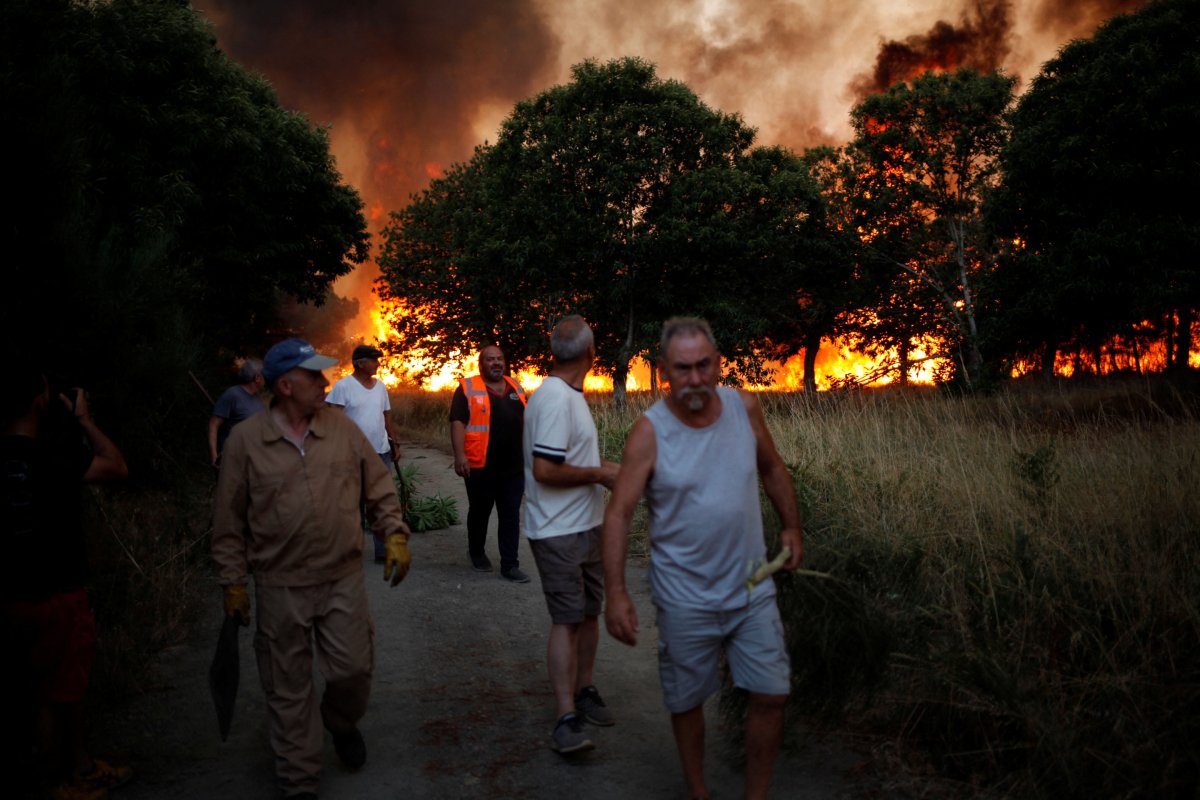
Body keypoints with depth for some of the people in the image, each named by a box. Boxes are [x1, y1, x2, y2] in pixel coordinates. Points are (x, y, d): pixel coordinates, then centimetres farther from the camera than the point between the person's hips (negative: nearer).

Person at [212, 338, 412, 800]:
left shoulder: (343, 429, 0)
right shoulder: (245, 440, -5)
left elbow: (380, 491, 8)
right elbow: (229, 522, 1)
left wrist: (395, 537, -2)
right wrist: (232, 584, 2)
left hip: (344, 580, 2)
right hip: (280, 588, -1)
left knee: (354, 669, 5)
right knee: (289, 691, 9)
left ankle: (341, 722, 40)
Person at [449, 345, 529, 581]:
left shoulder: (515, 386, 12)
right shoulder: (468, 388, -4)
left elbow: (525, 418, 19)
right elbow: (457, 422, -10)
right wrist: (459, 455, -19)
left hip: (514, 466, 4)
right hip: (480, 465, -4)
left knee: (511, 515, 3)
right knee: (480, 511, 12)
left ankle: (510, 564, 9)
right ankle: (476, 552, 34)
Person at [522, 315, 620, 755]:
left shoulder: (569, 396, 13)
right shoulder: (555, 399, -20)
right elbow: (545, 470, -26)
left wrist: (598, 464, 12)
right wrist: (599, 474, -17)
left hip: (586, 525, 10)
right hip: (558, 532, -10)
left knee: (589, 612, 15)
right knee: (567, 620, -9)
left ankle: (584, 691, 29)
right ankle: (567, 718, -5)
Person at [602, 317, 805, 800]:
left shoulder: (743, 407, -5)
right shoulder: (649, 431, -16)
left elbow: (772, 469, 13)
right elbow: (618, 513, -18)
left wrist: (792, 528, 14)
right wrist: (616, 592, -26)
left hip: (751, 587, 3)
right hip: (685, 597, -2)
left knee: (770, 696, 6)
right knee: (687, 701, 13)